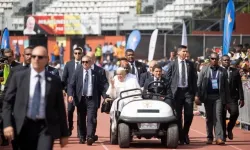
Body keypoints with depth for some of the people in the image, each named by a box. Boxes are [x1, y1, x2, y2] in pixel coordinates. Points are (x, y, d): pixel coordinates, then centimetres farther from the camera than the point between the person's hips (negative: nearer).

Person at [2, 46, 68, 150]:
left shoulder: (54, 81, 2)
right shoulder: (18, 77, 3)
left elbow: (60, 108, 5)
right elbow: (8, 102, 3)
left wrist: (64, 134, 7)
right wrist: (7, 124, -10)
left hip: (47, 127, -1)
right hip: (24, 127, 1)